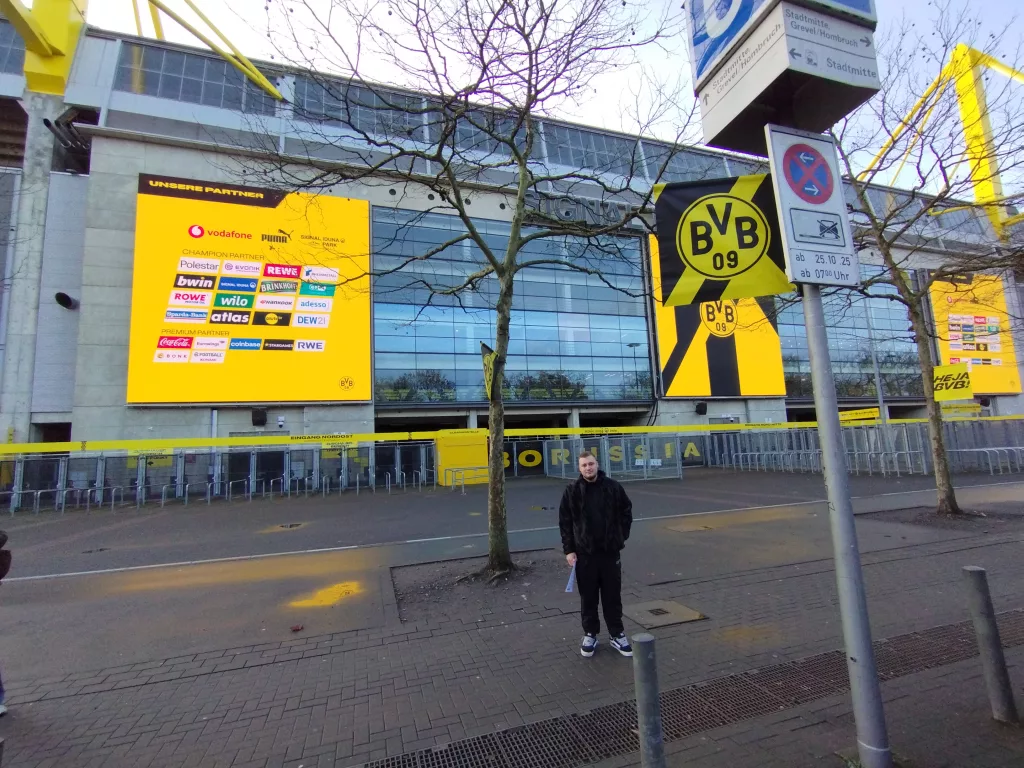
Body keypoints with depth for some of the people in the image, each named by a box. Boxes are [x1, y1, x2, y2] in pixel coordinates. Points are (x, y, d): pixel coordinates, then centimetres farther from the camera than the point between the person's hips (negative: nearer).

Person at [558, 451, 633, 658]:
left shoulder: (612, 487, -4)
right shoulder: (572, 490, -6)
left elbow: (626, 512, 9)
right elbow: (564, 522, -2)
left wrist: (621, 537, 4)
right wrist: (568, 549, -5)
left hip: (610, 552, 1)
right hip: (584, 553, 0)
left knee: (613, 596, 12)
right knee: (588, 597, 12)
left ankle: (617, 635, 28)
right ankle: (590, 634, 28)